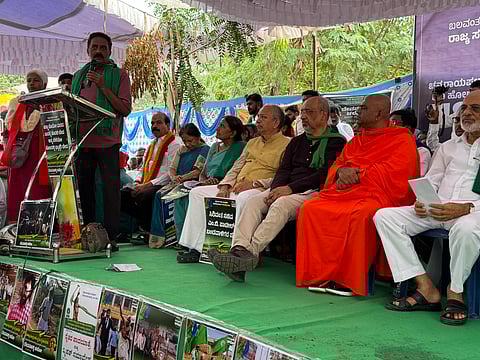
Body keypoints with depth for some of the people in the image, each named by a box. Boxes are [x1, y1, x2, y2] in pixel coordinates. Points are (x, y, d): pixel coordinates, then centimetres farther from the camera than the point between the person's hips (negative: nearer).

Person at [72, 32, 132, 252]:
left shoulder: (119, 75, 5)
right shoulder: (78, 76, 20)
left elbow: (125, 109, -5)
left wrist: (103, 87, -12)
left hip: (107, 140, -5)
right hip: (82, 140, 5)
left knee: (111, 189, -7)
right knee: (84, 189, 8)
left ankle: (111, 237, -3)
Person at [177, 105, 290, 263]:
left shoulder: (287, 144, 1)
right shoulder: (252, 142, 26)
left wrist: (254, 183, -17)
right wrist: (226, 185, 3)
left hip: (259, 190, -8)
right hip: (235, 188, 8)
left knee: (243, 198, -41)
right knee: (197, 193, -2)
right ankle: (195, 248, -7)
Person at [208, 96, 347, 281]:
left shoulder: (336, 142, 4)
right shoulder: (297, 141, 26)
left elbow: (325, 174, -9)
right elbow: (284, 169, 16)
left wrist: (291, 188, -15)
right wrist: (276, 188, -8)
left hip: (314, 191, -6)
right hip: (286, 190, 6)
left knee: (281, 204, -35)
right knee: (253, 201, -21)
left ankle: (251, 251, -45)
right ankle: (240, 250, -39)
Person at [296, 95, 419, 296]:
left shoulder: (402, 140, 4)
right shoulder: (356, 141, 26)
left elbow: (394, 172, -11)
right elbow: (337, 164, 23)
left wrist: (357, 174, -10)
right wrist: (341, 171, -2)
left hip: (377, 195, -7)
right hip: (345, 192, 7)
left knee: (359, 215, -39)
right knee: (310, 209, -18)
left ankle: (349, 281, -28)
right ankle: (319, 275, -17)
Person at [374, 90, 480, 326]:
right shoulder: (448, 147, 25)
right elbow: (430, 181, 21)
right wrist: (420, 201, -2)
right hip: (436, 210, 6)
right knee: (384, 216, -15)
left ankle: (455, 292, -15)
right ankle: (425, 288, -19)